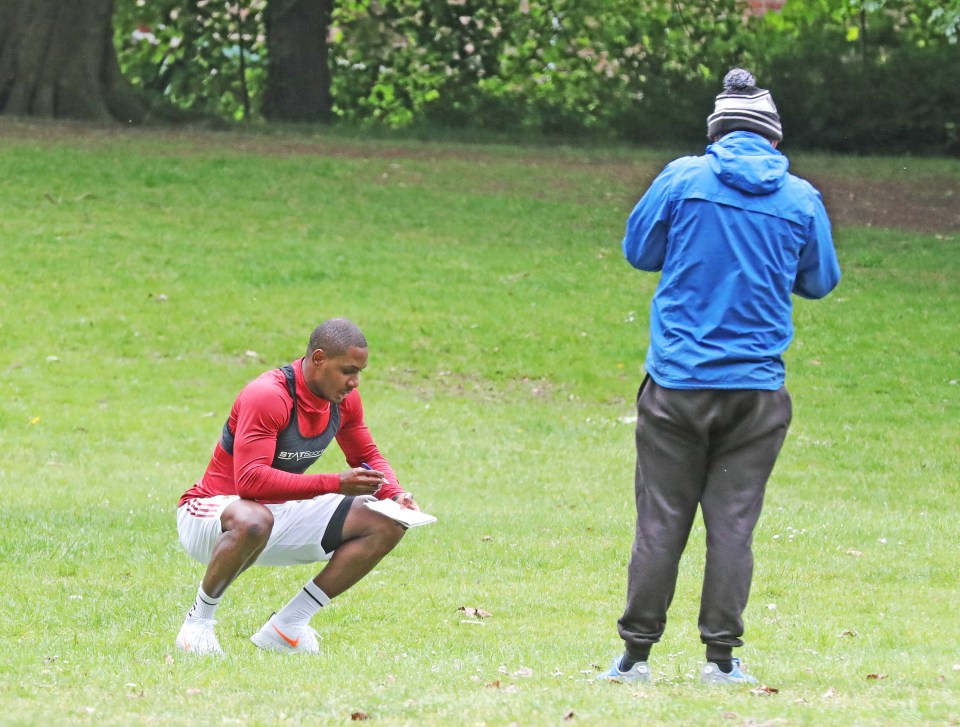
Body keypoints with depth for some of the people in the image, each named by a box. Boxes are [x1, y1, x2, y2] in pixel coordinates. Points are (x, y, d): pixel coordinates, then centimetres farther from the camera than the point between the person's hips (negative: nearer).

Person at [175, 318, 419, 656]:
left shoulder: (345, 399, -1)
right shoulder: (267, 396, -26)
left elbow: (367, 456, 14)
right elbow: (251, 480, -34)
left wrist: (395, 494, -9)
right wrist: (335, 484, -37)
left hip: (280, 512, 8)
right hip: (208, 512, -8)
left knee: (387, 525, -4)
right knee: (254, 522, -45)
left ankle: (287, 626, -3)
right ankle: (198, 621, -17)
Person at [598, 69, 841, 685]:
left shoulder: (683, 179, -3)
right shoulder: (801, 198, 1)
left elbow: (639, 250, 9)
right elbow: (821, 282, 14)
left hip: (677, 384, 0)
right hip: (757, 387, 1)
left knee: (661, 522, 4)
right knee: (733, 523, 4)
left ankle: (636, 655, 5)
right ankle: (722, 658, 4)